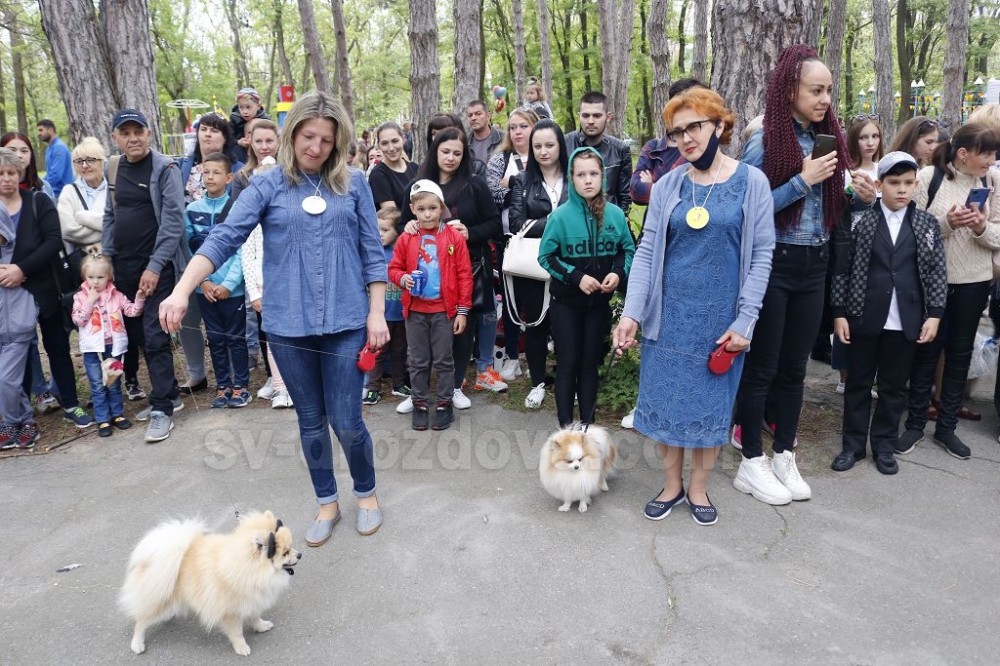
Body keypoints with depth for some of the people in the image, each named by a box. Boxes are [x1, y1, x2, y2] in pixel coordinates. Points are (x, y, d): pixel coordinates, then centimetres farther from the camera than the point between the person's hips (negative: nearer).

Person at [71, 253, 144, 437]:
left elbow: (132, 311, -4)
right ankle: (103, 420, 11)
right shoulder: (81, 297, -1)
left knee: (114, 383, 14)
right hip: (93, 349, -1)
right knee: (98, 386, 5)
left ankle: (117, 414, 25)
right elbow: (77, 320, -10)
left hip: (113, 346, 1)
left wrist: (140, 298, -20)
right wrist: (90, 302, -15)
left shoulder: (116, 295, 2)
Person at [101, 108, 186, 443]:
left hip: (156, 266, -7)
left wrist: (155, 267, -18)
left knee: (154, 336, -8)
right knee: (138, 335, 11)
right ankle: (169, 394, 24)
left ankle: (162, 409, 0)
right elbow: (110, 216, 16)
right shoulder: (113, 169, 11)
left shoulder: (165, 168, -8)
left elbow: (173, 222, -14)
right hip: (123, 266, 7)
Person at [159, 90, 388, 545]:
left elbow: (372, 252, 5)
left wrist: (377, 313, -1)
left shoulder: (353, 183, 3)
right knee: (310, 421, 13)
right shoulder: (267, 186, 1)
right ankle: (327, 502, 32)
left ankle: (367, 493, 28)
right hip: (288, 324, 1)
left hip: (346, 321, -1)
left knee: (346, 421, 1)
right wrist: (181, 291, -21)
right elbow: (224, 239, -8)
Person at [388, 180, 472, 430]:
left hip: (444, 310, -2)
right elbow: (394, 268, 9)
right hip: (415, 311, 2)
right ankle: (419, 405, 24)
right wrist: (403, 279, -15)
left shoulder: (454, 237, -5)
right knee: (418, 361, 11)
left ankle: (444, 405, 21)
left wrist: (462, 310, -6)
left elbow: (464, 275, -4)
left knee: (444, 360, 8)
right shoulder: (406, 239, 0)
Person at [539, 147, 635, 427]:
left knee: (590, 363, 12)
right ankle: (566, 425, 12)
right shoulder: (561, 215, -12)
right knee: (568, 363, 4)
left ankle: (587, 422, 23)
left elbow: (628, 250, 6)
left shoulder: (615, 214, -5)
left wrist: (618, 273, -13)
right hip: (566, 302, -2)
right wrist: (576, 277, -17)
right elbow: (545, 256, -7)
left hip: (599, 301, 2)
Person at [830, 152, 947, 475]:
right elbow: (841, 269, -3)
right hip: (864, 317, -2)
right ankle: (853, 444, 19)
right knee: (858, 383, 8)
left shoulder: (928, 224, 5)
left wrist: (934, 314, -2)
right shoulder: (858, 220, -2)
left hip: (906, 321, 2)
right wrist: (839, 313, -5)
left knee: (894, 387, 10)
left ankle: (884, 445, 23)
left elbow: (936, 272, 6)